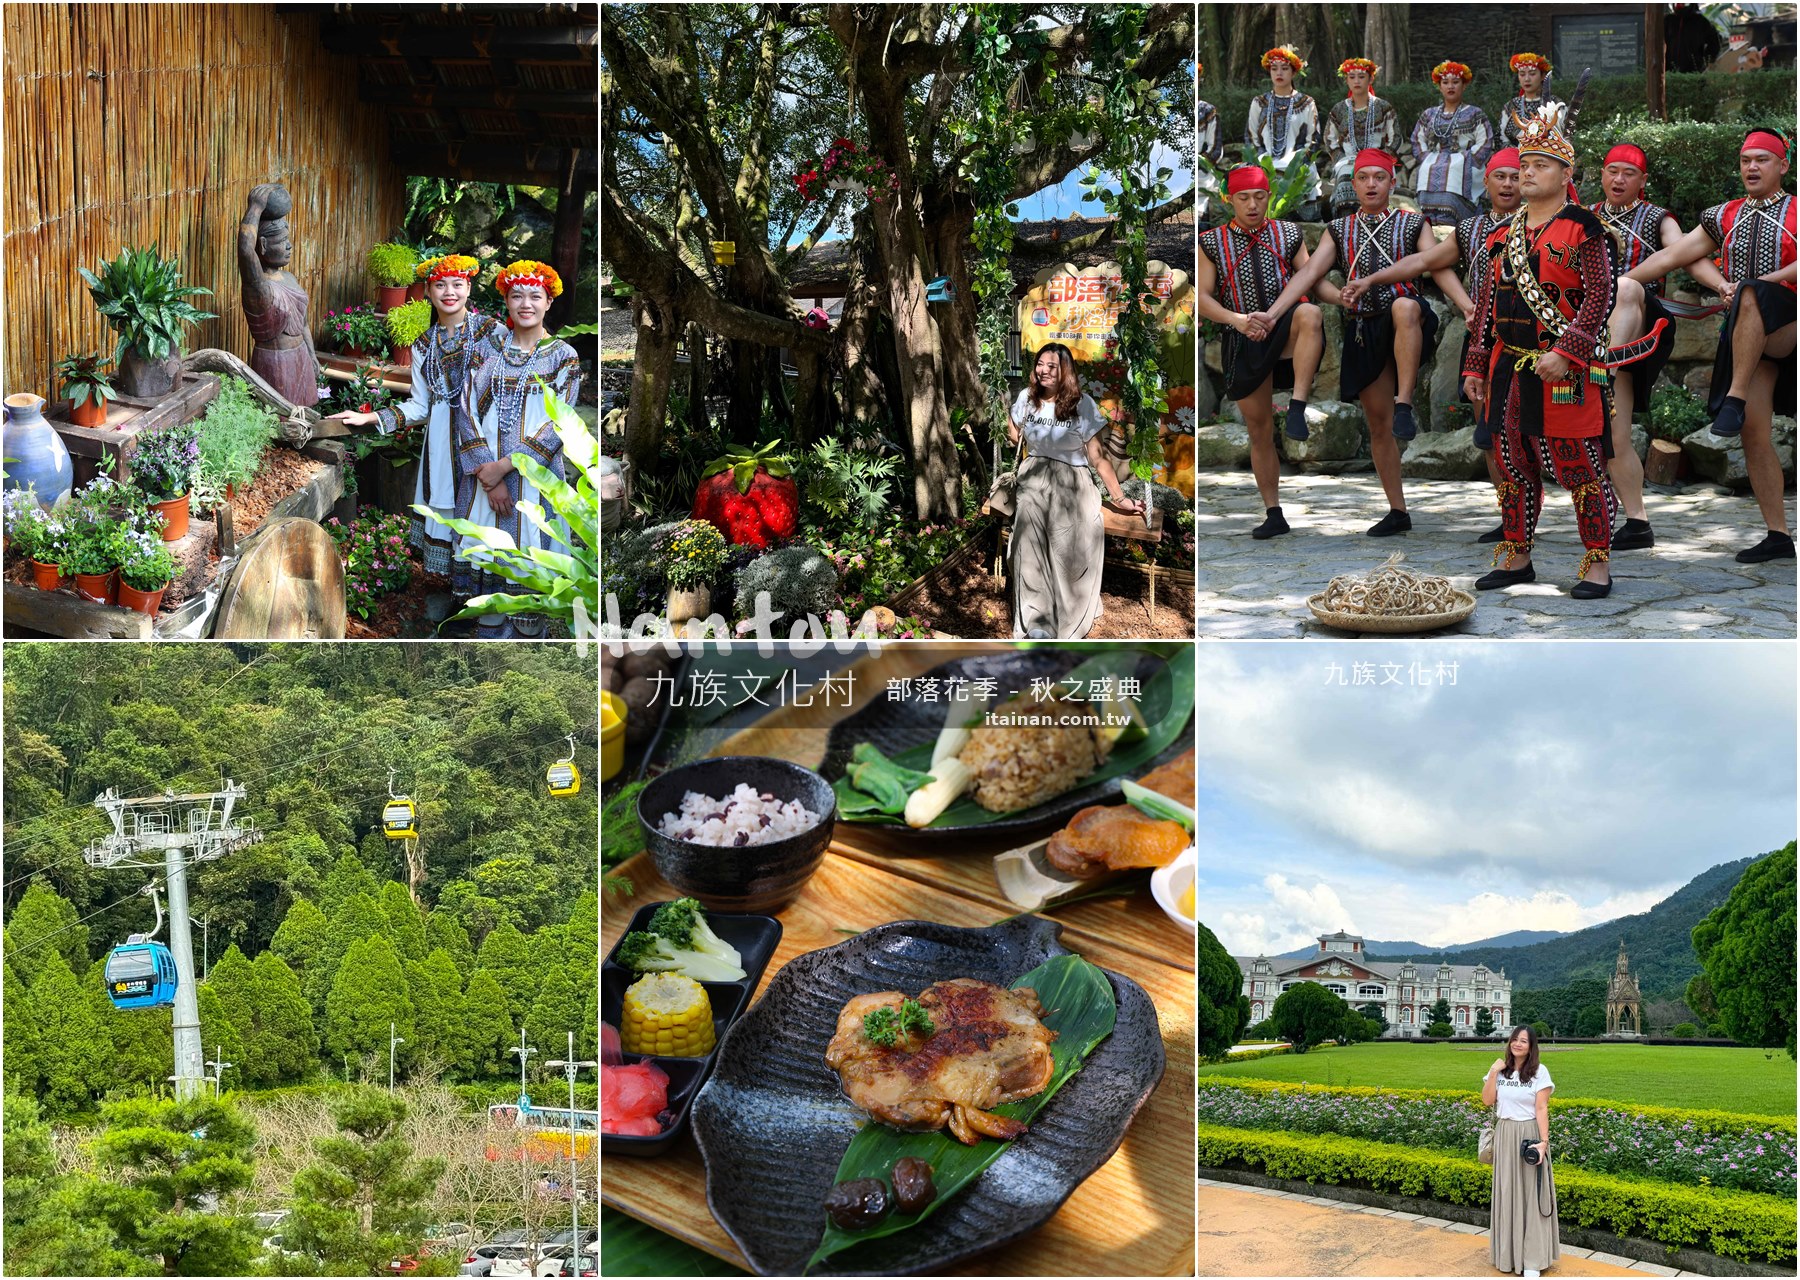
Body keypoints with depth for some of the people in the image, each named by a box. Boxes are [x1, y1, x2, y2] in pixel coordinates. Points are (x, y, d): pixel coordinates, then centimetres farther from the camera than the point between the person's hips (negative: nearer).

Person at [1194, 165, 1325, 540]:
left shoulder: (1289, 234, 12)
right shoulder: (1212, 242, 8)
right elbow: (1202, 298, 1)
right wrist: (1235, 319, -16)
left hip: (1286, 327, -1)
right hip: (1244, 340, 1)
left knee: (1310, 314, -38)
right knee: (1259, 430, 4)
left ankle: (1297, 407, -39)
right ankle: (1273, 513, 16)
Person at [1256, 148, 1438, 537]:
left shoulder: (1412, 224, 9)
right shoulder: (1338, 230, 15)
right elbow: (1309, 274, 5)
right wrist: (1272, 313, -9)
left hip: (1408, 326, -3)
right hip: (1364, 328, 3)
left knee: (1405, 307, -41)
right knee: (1378, 425, 3)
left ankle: (1405, 405, -39)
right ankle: (1397, 511, 13)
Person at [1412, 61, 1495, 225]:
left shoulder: (1474, 114, 12)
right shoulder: (1428, 115, 23)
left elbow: (1485, 144, 4)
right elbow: (1417, 141, 20)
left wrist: (1467, 164, -8)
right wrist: (1427, 160, 3)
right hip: (1430, 173, 3)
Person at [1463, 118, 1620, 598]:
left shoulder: (1582, 230, -5)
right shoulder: (1505, 234, 14)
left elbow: (1599, 298, -12)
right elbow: (1487, 302, 18)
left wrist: (1565, 353, -21)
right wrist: (1476, 364, 13)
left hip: (1564, 369, -6)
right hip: (1509, 368, 6)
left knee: (1581, 466, -3)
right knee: (1514, 465, 12)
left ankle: (1598, 564, 4)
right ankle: (1517, 559, 23)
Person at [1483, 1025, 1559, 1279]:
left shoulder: (1539, 1072, -6)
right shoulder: (1500, 1070, 6)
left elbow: (1542, 1109, -10)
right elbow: (1487, 1101, 0)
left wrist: (1544, 1141, -16)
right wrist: (1493, 1073, -8)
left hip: (1529, 1136, -4)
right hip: (1504, 1136, 4)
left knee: (1531, 1193, -3)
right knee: (1507, 1191, 9)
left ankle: (1533, 1259, -1)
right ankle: (1509, 1250, 20)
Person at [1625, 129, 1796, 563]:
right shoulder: (1724, 217, 18)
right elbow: (1671, 256, 16)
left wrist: (1753, 286, -19)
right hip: (1745, 336, 4)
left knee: (1750, 297, -37)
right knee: (1753, 431, -5)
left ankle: (1734, 398, -32)